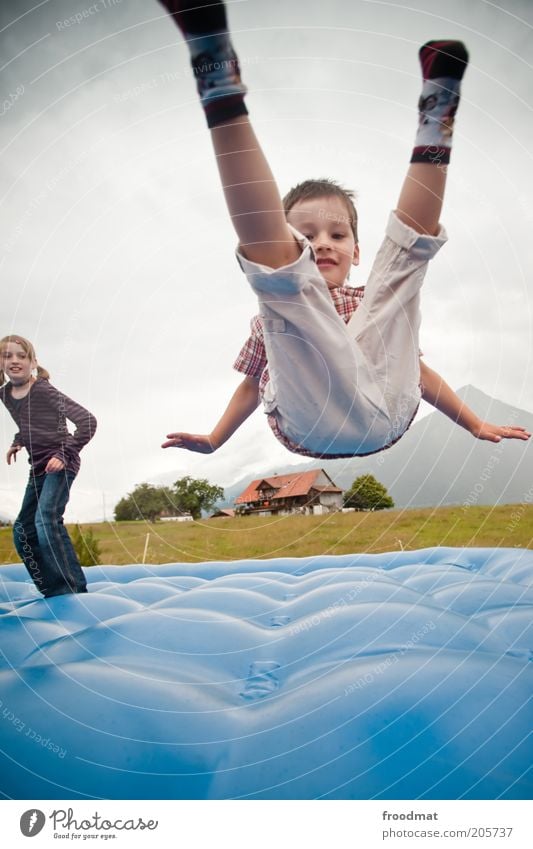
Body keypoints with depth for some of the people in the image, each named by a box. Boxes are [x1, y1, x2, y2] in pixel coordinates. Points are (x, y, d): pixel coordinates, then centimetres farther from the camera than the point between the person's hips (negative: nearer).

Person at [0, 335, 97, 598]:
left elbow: (87, 421, -21)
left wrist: (65, 454, -24)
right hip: (38, 468, 9)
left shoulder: (44, 391, -15)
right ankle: (54, 591, 15)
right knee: (23, 530, 9)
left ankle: (75, 589, -21)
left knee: (46, 520, -25)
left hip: (59, 464, -9)